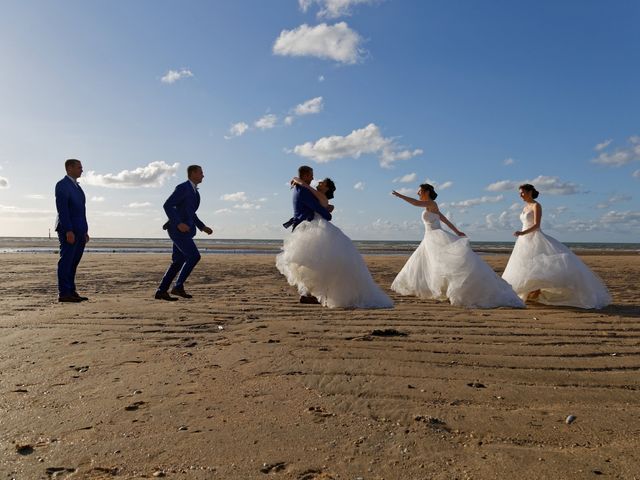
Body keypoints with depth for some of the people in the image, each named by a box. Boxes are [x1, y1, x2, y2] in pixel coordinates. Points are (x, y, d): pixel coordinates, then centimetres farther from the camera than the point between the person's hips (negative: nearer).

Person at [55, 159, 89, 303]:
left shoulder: (76, 186, 20)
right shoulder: (62, 185, -7)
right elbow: (62, 209, -15)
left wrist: (85, 231, 16)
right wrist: (68, 231, -21)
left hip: (79, 231, 8)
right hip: (68, 230, -8)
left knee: (74, 262, 9)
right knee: (66, 261, -5)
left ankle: (71, 292, 13)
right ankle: (63, 293, -2)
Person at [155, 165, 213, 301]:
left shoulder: (194, 191, 19)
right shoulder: (182, 187, -12)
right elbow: (167, 206, -19)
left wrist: (203, 227, 18)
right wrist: (179, 223, -27)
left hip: (183, 230, 10)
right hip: (177, 229, -10)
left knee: (178, 261, 6)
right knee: (194, 256, -16)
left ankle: (161, 291, 9)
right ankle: (178, 286, -9)